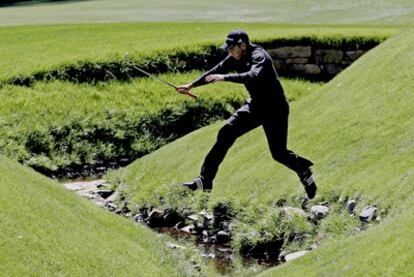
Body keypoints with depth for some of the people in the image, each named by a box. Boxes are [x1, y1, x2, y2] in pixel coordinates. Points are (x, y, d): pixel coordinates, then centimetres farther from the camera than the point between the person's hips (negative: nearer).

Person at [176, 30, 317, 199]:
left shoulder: (258, 56, -23)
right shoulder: (236, 58, 0)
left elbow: (253, 76, -43)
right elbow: (216, 71, 11)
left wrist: (224, 78, -47)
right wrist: (192, 85, 12)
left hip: (275, 109, -7)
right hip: (255, 106, 7)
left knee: (279, 153, -9)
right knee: (226, 134, -5)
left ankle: (304, 172, 21)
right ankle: (205, 181, -5)